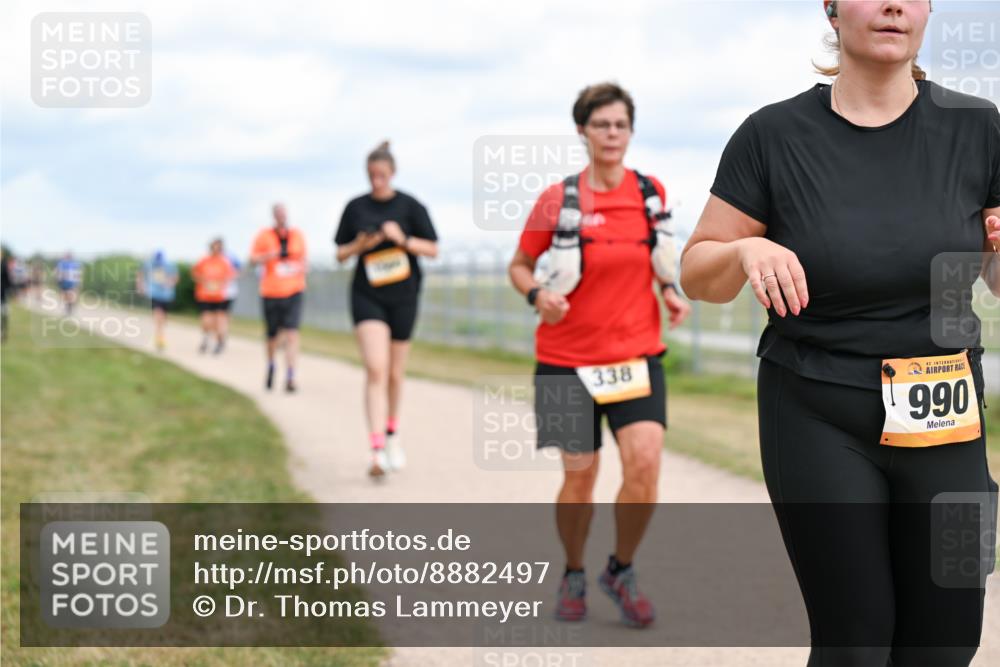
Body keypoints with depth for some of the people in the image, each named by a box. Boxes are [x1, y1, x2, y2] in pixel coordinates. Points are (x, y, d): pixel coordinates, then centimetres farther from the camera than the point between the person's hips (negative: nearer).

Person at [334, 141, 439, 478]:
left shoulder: (410, 206, 1)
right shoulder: (356, 207, 5)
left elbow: (432, 249, 1)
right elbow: (340, 254, 10)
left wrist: (403, 239, -16)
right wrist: (359, 245, -11)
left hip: (402, 297, 1)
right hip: (367, 296, -1)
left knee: (395, 373, 11)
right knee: (375, 368, -17)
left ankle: (392, 435, 35)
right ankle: (378, 450, -22)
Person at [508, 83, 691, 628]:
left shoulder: (651, 192, 3)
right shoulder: (558, 199, -6)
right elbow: (519, 265, 4)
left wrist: (668, 291, 2)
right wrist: (537, 293, -16)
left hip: (637, 352, 2)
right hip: (569, 357, -2)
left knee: (645, 464, -15)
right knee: (580, 475, 1)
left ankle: (621, 571, 9)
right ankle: (573, 577, 27)